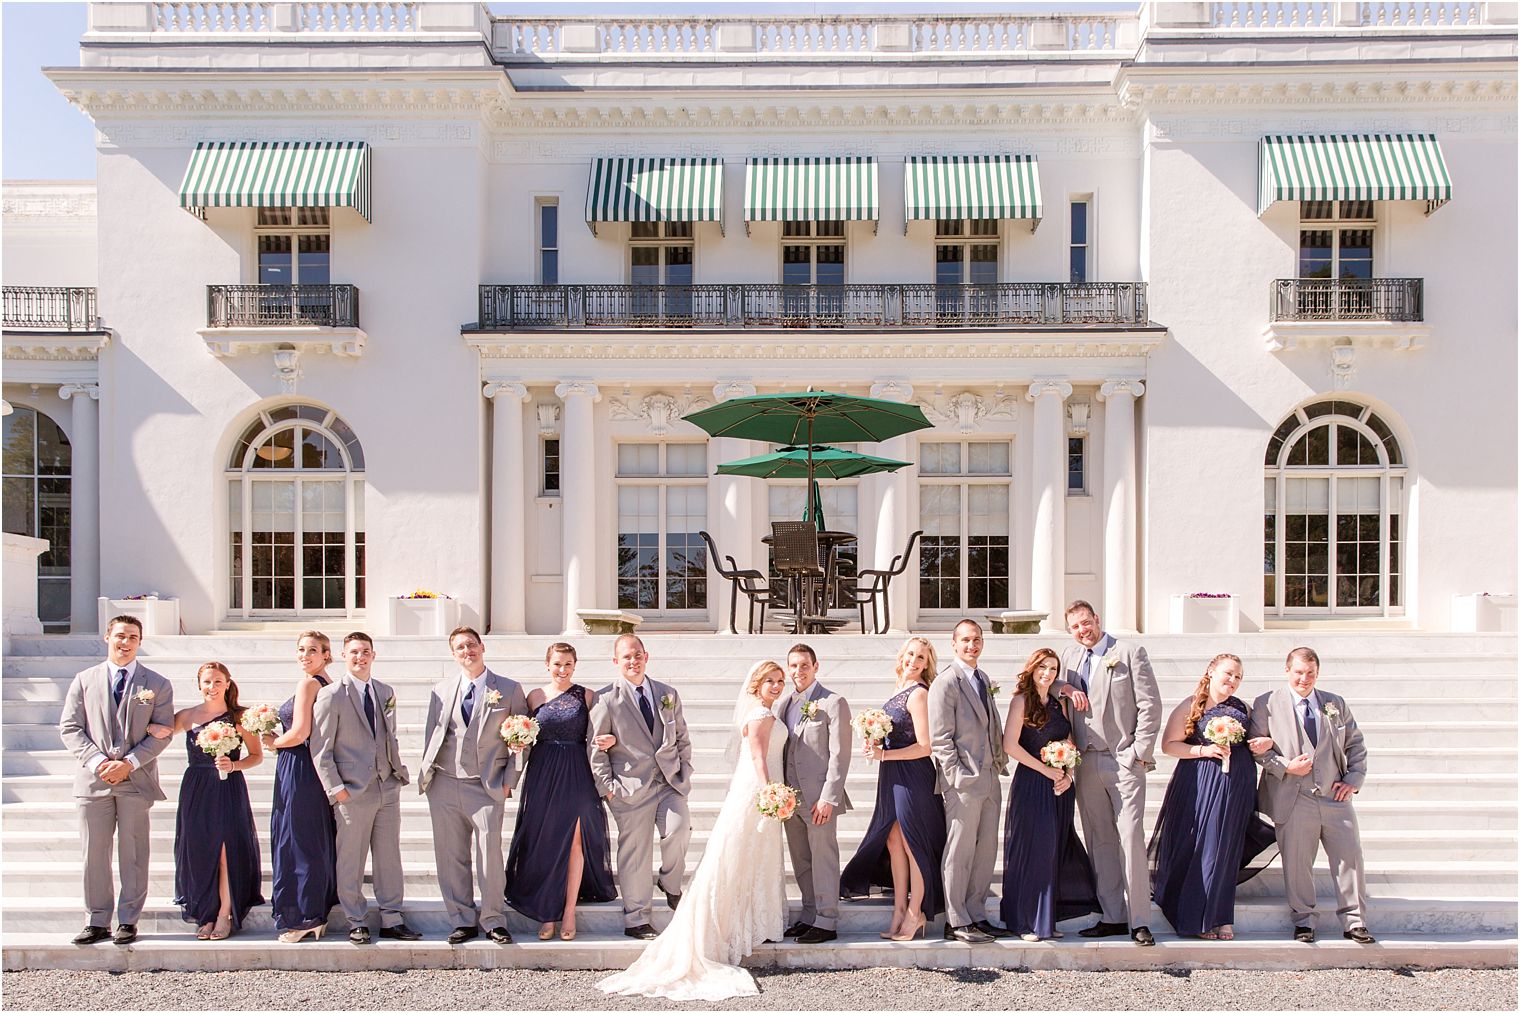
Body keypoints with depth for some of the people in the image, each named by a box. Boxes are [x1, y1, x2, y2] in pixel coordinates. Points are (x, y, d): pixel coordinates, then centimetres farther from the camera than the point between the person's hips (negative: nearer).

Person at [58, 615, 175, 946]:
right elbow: (69, 727, 5)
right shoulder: (84, 680, 10)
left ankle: (128, 921, 9)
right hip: (93, 779, 1)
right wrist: (97, 760, -10)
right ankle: (97, 921, 11)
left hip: (136, 779, -1)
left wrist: (129, 763, -12)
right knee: (94, 853, 3)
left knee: (133, 854, 1)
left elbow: (162, 732, 0)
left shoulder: (157, 684, 6)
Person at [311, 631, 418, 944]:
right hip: (353, 791, -5)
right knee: (350, 861, 2)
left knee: (389, 857, 9)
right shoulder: (331, 696, -5)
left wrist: (400, 772, 10)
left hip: (388, 788, 5)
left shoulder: (386, 692, 13)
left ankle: (391, 921, 17)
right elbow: (320, 749, -7)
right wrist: (335, 788, -12)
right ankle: (356, 924, 13)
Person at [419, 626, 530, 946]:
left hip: (487, 786, -3)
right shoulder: (442, 689, 12)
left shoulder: (509, 689, 4)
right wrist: (427, 775, 5)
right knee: (450, 857, 5)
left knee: (489, 854, -6)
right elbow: (431, 735, 15)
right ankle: (463, 920, 15)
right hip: (445, 784, 3)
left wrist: (509, 779, -2)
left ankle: (493, 920, 7)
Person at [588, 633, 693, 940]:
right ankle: (636, 919, 13)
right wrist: (607, 785, -7)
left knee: (679, 830, -19)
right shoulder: (605, 699, -1)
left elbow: (682, 738, 18)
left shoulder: (668, 694, 13)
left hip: (670, 783, 3)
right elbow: (596, 748, -1)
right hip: (630, 786, -3)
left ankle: (670, 883, 11)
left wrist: (685, 772, 7)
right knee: (634, 852, 1)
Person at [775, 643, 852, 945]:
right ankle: (810, 916, 20)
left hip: (818, 797, -6)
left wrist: (828, 798, -16)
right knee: (801, 862, 11)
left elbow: (839, 755, -11)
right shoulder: (782, 704, 13)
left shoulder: (834, 703, -6)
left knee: (823, 859, -2)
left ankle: (827, 922, 4)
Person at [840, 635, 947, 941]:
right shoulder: (900, 690, 12)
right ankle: (899, 911, 18)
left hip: (912, 775, -9)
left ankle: (915, 913, 13)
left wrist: (884, 754, -17)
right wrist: (875, 746, 4)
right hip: (892, 777, 9)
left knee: (912, 843, 2)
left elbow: (924, 746, -18)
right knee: (893, 842, 10)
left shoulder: (919, 693, -14)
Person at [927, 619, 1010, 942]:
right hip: (964, 781, -8)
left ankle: (977, 916, 17)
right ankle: (956, 922, 4)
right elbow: (939, 738, -12)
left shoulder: (984, 680, 17)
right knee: (960, 852, -3)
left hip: (990, 779, 8)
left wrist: (1001, 762, 10)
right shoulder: (946, 682, -8)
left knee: (986, 850, 10)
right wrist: (958, 776, -16)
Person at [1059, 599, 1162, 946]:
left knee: (1130, 838, -10)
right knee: (1100, 842, 6)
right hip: (1086, 763, 5)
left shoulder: (1130, 653, 1)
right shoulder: (1070, 656, 15)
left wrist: (1140, 752, -9)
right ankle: (1113, 916, 12)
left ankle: (1139, 921, -8)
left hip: (1124, 762, -5)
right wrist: (1065, 689, 4)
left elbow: (1150, 705, -2)